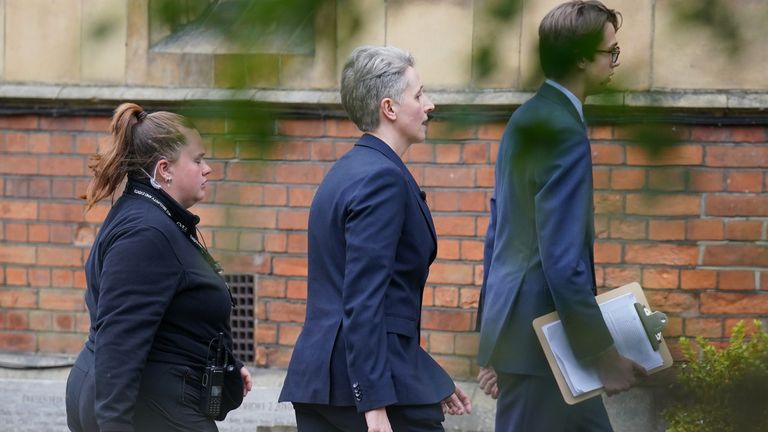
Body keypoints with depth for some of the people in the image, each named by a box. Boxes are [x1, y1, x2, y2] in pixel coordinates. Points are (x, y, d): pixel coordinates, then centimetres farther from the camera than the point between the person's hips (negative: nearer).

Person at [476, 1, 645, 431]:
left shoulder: (528, 119, 12)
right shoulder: (565, 133, -18)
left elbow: (498, 234, 17)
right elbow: (563, 262, -23)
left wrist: (494, 347, 22)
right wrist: (604, 353, -17)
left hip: (516, 327, 10)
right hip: (540, 338, -10)